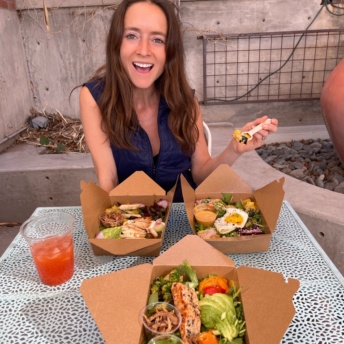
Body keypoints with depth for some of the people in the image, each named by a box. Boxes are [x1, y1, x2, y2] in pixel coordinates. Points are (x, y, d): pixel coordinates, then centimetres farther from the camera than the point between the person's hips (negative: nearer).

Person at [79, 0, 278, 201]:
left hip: (186, 209, 2)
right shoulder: (94, 96, -14)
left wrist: (234, 150, -19)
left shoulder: (185, 99, -6)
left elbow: (200, 174, -2)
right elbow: (107, 180, -15)